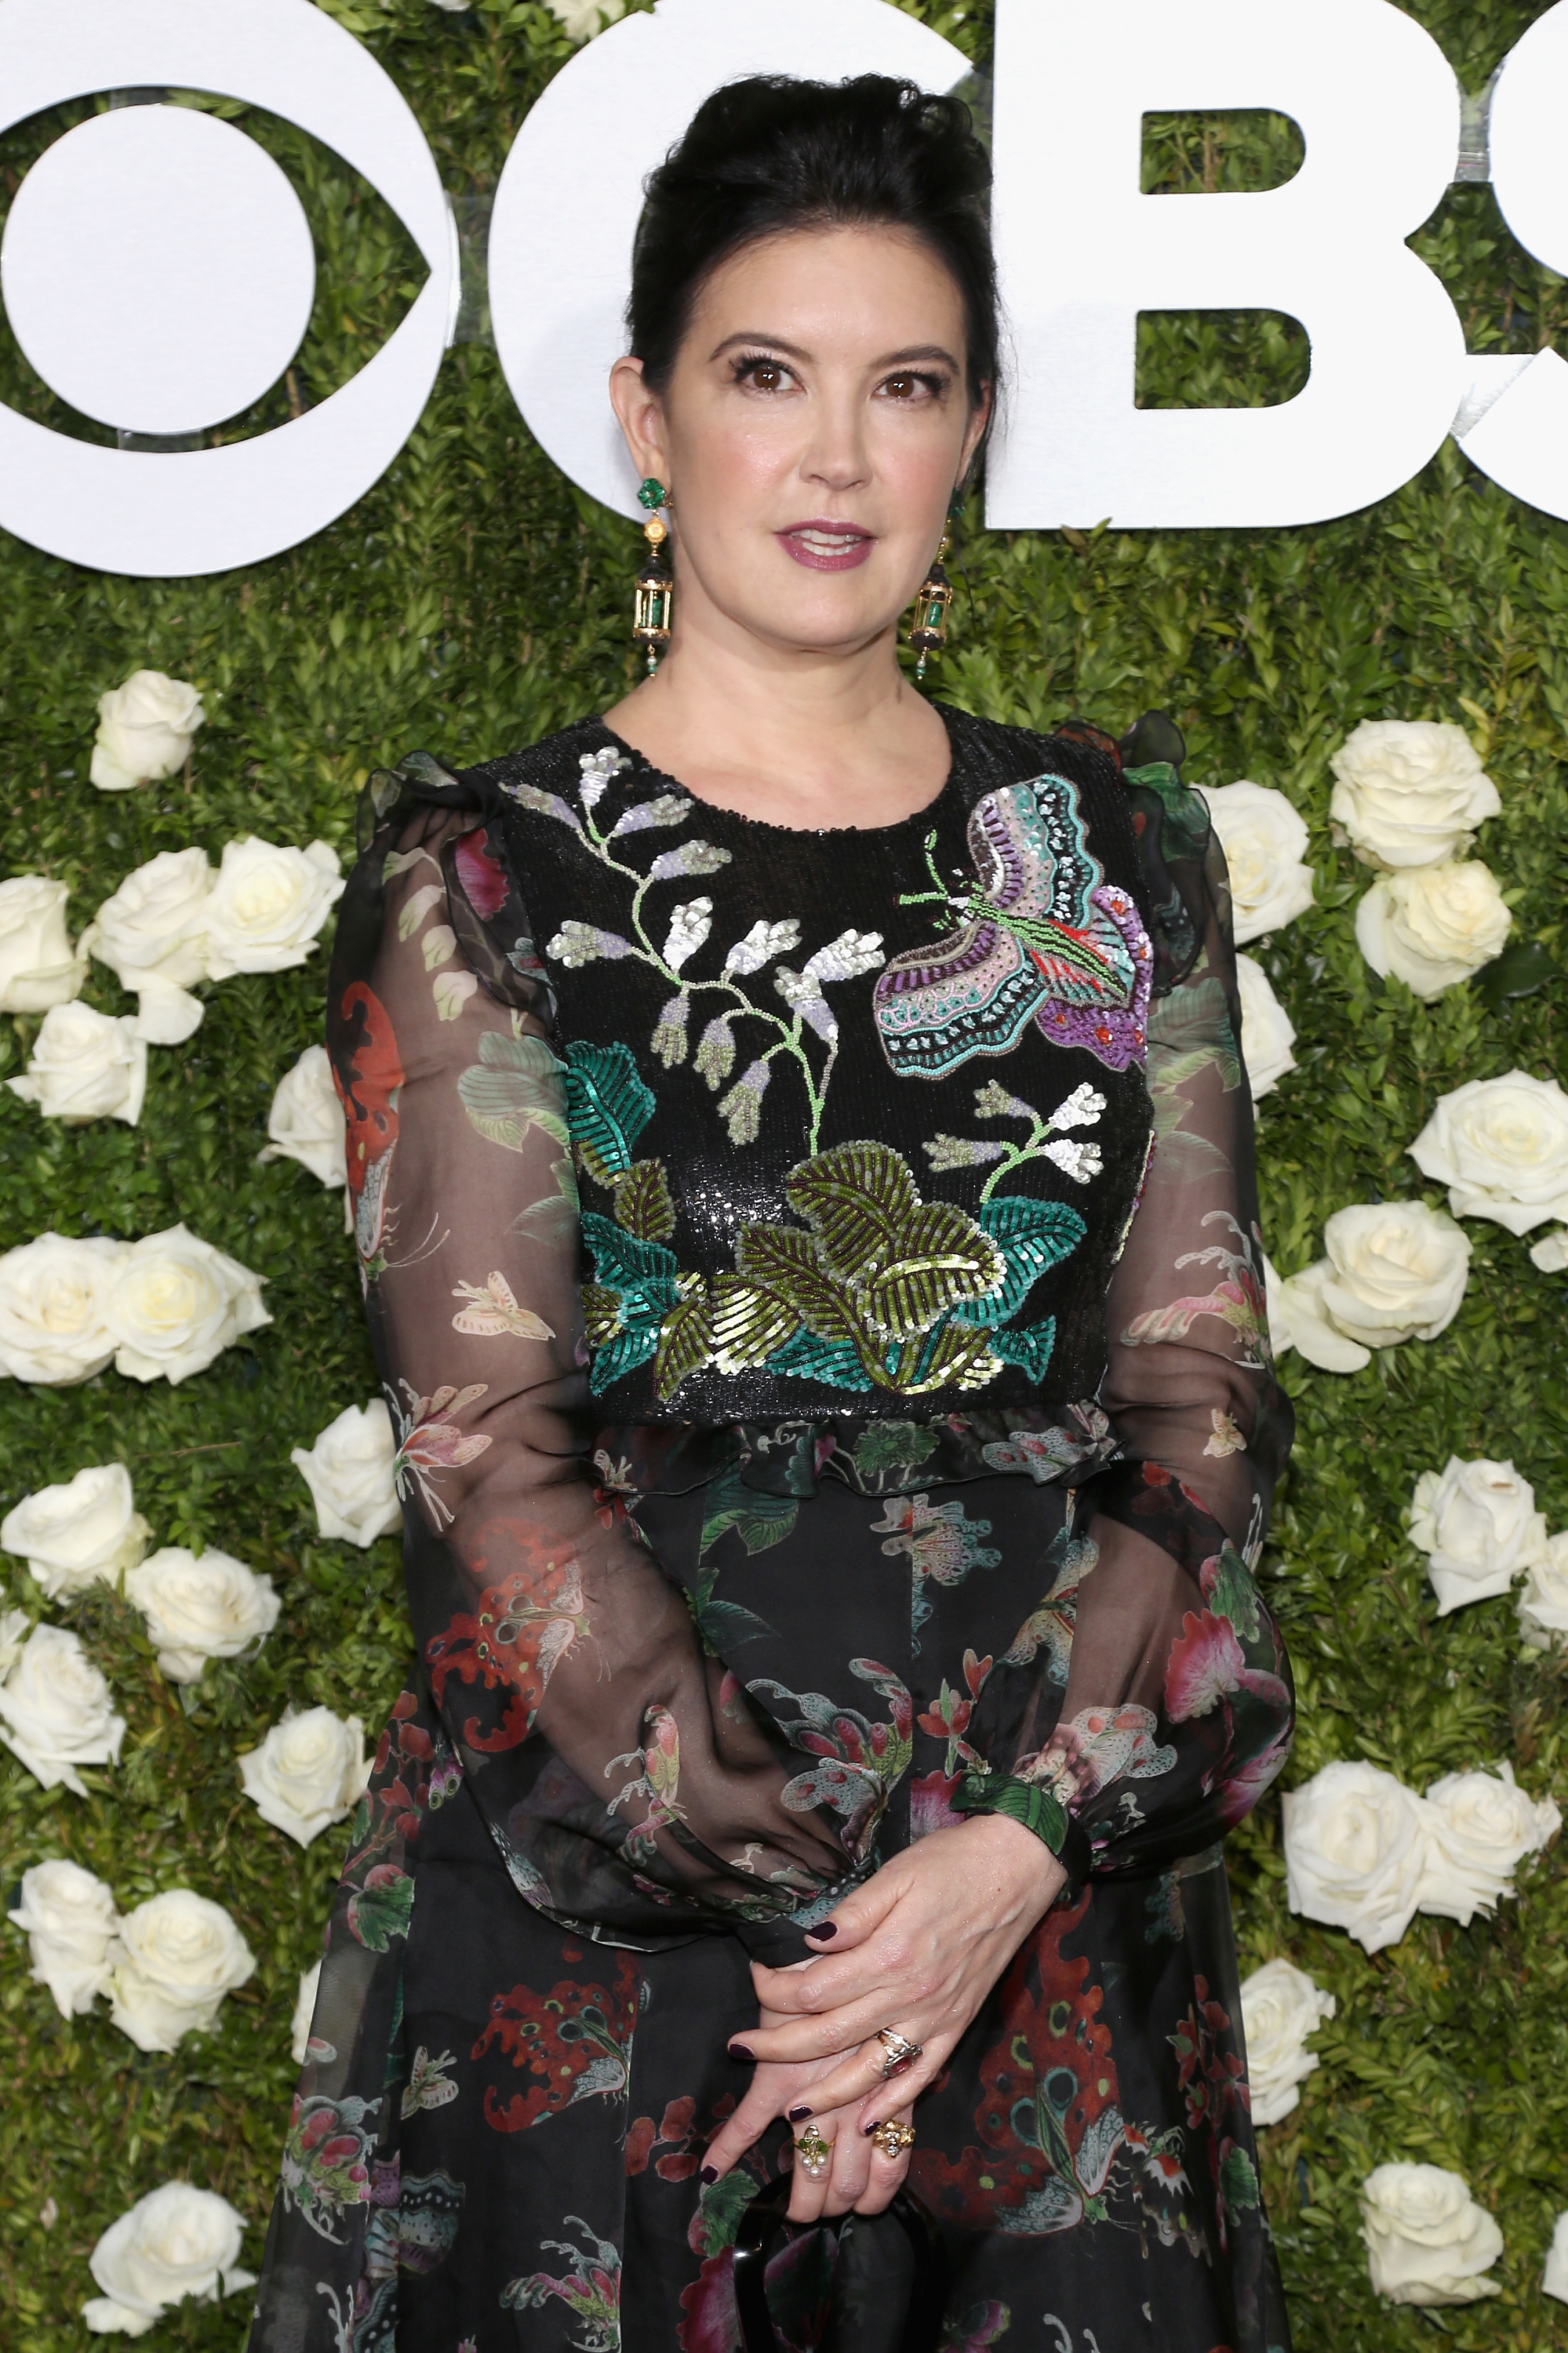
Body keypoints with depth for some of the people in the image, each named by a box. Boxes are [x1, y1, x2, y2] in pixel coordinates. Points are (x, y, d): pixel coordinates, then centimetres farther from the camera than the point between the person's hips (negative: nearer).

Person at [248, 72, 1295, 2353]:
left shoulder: (1113, 844, 6)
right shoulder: (482, 872, -2)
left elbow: (1196, 1389, 0)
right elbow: (493, 1453, -9)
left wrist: (1017, 1850, -14)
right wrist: (811, 1920, -16)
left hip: (1060, 1886, 3)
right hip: (591, 1901, -2)